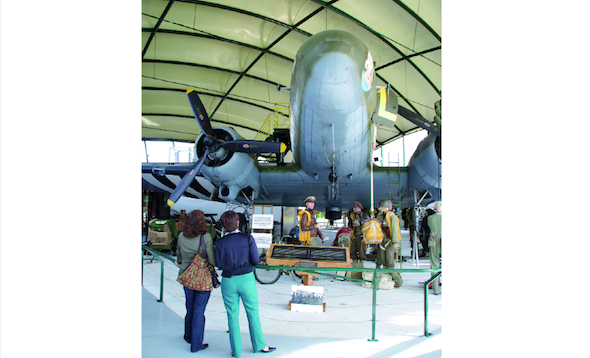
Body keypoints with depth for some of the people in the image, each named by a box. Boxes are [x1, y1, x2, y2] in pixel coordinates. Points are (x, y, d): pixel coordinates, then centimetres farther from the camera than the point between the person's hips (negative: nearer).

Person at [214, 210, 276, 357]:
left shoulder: (220, 243, -7)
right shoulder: (247, 238, -10)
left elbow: (219, 264, -2)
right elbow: (255, 260, -10)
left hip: (228, 281, 1)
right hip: (246, 279, -1)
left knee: (232, 316, 11)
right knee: (253, 314, 14)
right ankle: (260, 345, 28)